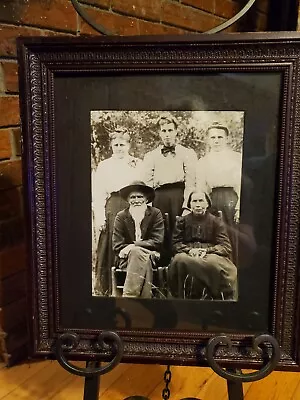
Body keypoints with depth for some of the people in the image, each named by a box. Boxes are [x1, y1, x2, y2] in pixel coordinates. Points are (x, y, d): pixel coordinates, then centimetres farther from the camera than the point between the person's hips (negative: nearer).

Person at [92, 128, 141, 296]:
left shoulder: (138, 164, 13)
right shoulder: (104, 165, 13)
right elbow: (97, 194, 7)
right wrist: (99, 217, -3)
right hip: (111, 208, 0)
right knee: (108, 249, 0)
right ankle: (104, 289, 11)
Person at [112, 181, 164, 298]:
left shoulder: (155, 214, 3)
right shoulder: (121, 216, 5)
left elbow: (157, 242, -6)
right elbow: (117, 245, -3)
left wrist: (133, 246, -18)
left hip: (151, 257, 0)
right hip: (126, 259, 0)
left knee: (137, 252, -33)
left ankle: (128, 297, -35)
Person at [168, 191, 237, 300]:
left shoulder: (217, 221, 12)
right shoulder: (182, 221, 17)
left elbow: (226, 247, 3)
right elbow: (175, 244, 9)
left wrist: (207, 250, -15)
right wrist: (189, 250, -12)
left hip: (210, 255, -1)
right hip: (188, 256, 1)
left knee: (214, 262, -37)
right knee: (179, 259, -34)